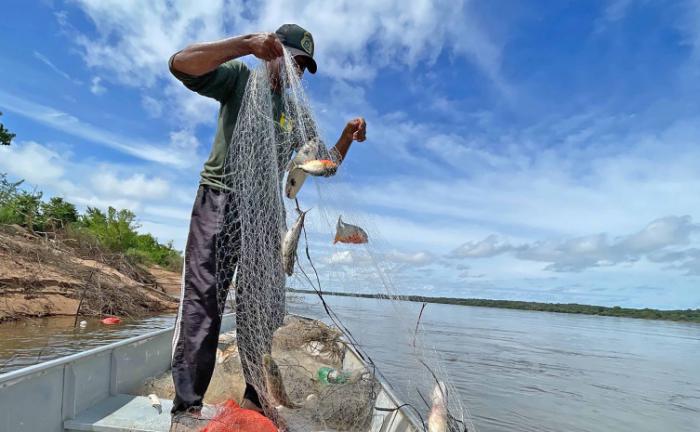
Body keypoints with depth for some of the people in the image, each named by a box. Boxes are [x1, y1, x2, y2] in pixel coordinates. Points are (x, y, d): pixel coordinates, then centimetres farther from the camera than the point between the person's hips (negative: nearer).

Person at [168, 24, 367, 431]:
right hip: (220, 198, -4)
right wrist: (247, 43, -20)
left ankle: (257, 398, 15)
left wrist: (347, 138, -5)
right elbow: (180, 63, -12)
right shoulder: (241, 77, 5)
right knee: (203, 298, -10)